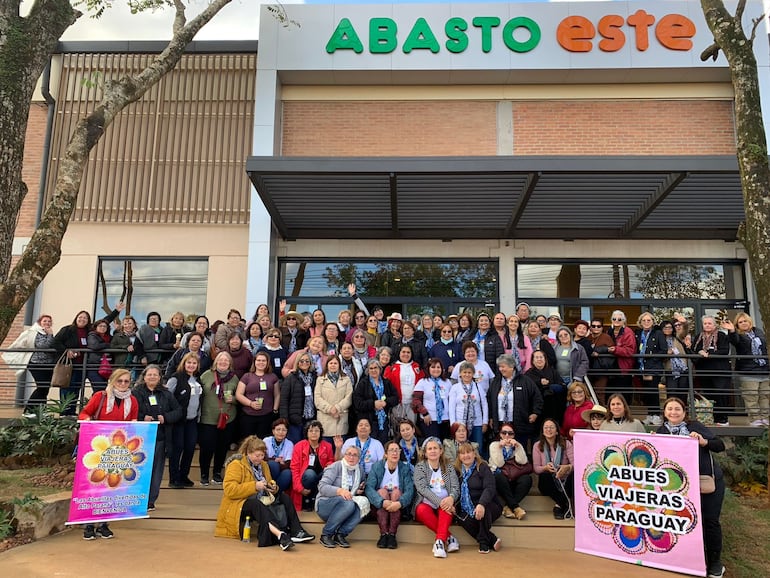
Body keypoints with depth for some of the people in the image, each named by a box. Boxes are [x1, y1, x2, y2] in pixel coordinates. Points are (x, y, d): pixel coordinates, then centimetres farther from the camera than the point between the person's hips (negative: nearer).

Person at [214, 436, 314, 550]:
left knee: (284, 497, -13)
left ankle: (296, 532, -27)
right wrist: (254, 486, -26)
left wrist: (273, 487, -3)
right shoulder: (236, 465, -8)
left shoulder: (263, 465, 14)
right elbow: (229, 490, -21)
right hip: (238, 506, -7)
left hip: (260, 502, 7)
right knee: (256, 504, -38)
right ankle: (280, 534, -58)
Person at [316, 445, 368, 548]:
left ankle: (341, 534, -18)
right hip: (325, 504, -5)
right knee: (348, 503, -35)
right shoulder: (336, 467, -9)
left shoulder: (360, 469, 8)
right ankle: (326, 534, -19)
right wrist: (340, 491, -36)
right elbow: (322, 486, -20)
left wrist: (360, 490, 4)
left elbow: (363, 483, 29)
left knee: (364, 503, -25)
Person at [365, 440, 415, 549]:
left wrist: (399, 503, -33)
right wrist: (382, 502, -33)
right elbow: (369, 488, -16)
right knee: (382, 491, -27)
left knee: (396, 491, -26)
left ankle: (392, 535, -31)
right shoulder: (376, 467, -2)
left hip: (399, 508, 1)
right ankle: (383, 534, -32)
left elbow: (410, 490, -13)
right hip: (379, 507, 0)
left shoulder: (405, 469, 1)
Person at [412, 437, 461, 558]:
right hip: (426, 505, -1)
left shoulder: (449, 468, 13)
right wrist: (439, 501, -26)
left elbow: (456, 488, 1)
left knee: (447, 506, -31)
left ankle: (440, 541, -36)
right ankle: (449, 537, -26)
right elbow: (422, 488, -10)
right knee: (422, 510, -34)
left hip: (444, 507, 2)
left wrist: (451, 498, -25)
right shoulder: (420, 467, 5)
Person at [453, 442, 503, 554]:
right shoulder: (457, 470, 12)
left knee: (484, 509, -36)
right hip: (468, 509, 2)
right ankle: (492, 540, -19)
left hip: (487, 506, -2)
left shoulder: (483, 467, -1)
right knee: (463, 519, -31)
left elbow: (490, 488, -15)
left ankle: (484, 542, -16)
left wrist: (481, 504, -33)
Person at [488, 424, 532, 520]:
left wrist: (517, 446, -17)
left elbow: (523, 461, -8)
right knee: (499, 477, -38)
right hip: (500, 477, -2)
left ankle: (508, 506, -27)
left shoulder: (518, 445, 11)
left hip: (514, 478, 2)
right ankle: (516, 507, -31)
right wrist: (500, 447, -19)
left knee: (527, 479, -29)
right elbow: (499, 464, -10)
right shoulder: (494, 445, 4)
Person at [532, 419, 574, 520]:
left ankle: (559, 505, -15)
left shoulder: (566, 444, 1)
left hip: (564, 482, 0)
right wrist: (545, 467, -26)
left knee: (573, 475, -33)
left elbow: (575, 463, -11)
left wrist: (568, 467, -34)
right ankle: (566, 504, -20)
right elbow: (536, 468, -3)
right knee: (545, 475, -35)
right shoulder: (537, 446, 3)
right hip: (547, 482, 0)